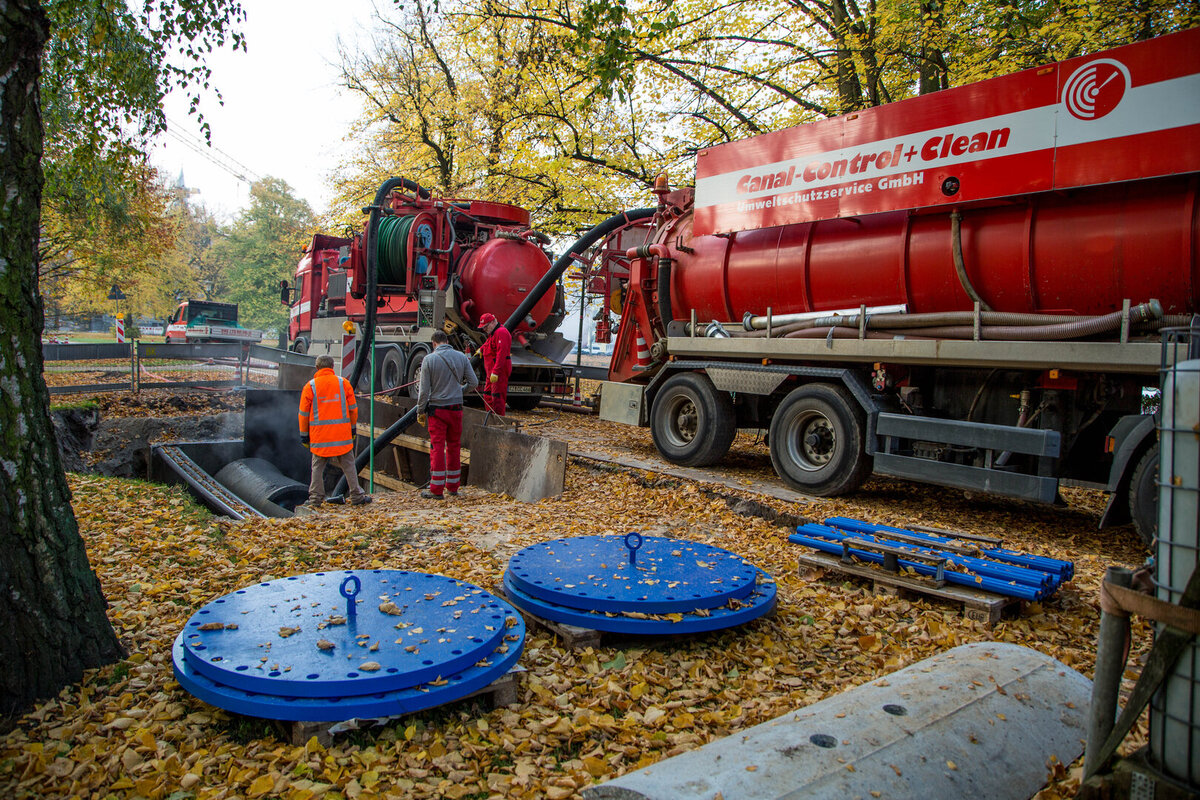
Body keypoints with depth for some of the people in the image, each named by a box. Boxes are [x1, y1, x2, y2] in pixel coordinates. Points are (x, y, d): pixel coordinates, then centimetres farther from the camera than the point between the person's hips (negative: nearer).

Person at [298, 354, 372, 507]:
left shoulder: (310, 386, 0)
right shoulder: (343, 382, 2)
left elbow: (304, 413, 2)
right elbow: (353, 408, 6)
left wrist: (304, 435, 10)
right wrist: (353, 428, 16)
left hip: (319, 436, 0)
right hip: (342, 434, 0)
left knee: (317, 467, 9)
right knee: (348, 465, 7)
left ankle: (315, 498, 11)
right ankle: (356, 496, 11)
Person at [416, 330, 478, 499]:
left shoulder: (429, 359, -7)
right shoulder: (461, 357, 2)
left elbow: (424, 390, -8)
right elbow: (474, 382, 4)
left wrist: (420, 411, 2)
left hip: (437, 409, -3)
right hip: (456, 408, 3)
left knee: (437, 448, 0)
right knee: (454, 447, 12)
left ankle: (436, 490, 2)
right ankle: (453, 487, 19)